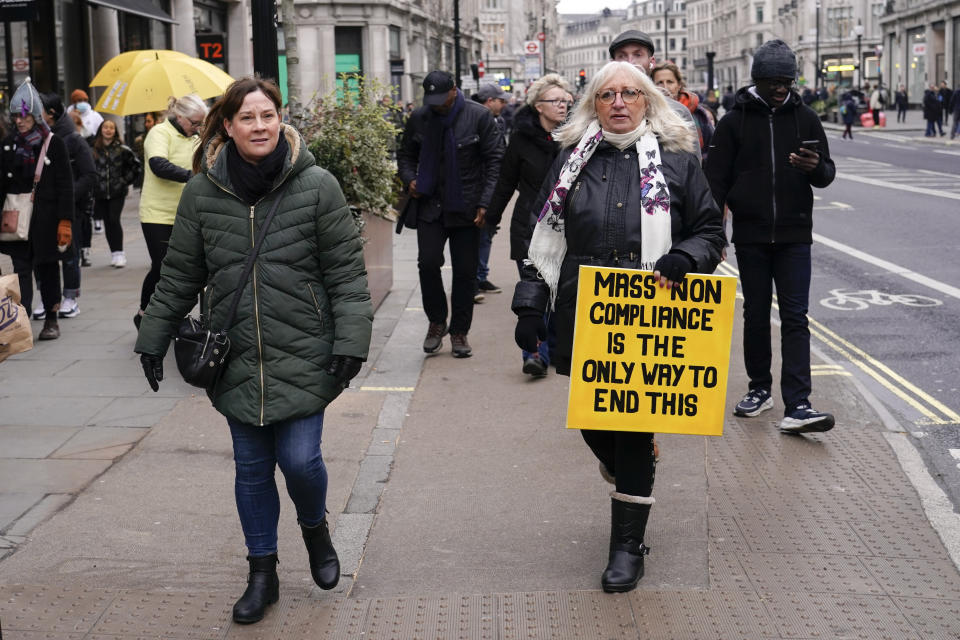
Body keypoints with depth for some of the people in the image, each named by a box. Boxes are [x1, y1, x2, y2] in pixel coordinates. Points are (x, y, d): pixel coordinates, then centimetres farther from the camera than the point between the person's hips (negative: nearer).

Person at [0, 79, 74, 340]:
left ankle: (51, 319, 20)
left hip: (46, 217, -2)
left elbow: (65, 186, -5)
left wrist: (65, 221, -10)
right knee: (21, 269, -3)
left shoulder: (54, 143, -4)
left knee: (47, 268, 8)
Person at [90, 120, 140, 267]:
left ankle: (119, 253, -7)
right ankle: (114, 253, 15)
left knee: (114, 220, -12)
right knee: (107, 222, 6)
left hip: (117, 192, -2)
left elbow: (135, 166, 8)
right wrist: (94, 183, 3)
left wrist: (125, 181, 2)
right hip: (100, 193, 2)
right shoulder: (93, 149, 2)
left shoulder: (122, 149, -1)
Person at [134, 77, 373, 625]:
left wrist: (351, 340, -10)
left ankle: (316, 528, 30)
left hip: (303, 356, -2)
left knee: (299, 459, -5)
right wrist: (154, 338, 11)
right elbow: (180, 275, 10)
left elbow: (347, 271, -4)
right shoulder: (203, 192, 1)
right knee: (252, 469, 10)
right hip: (237, 359, 2)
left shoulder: (317, 186, -6)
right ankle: (263, 574, 28)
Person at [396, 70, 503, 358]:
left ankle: (459, 331, 17)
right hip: (429, 205, 2)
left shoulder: (479, 117, -5)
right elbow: (405, 155, 19)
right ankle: (436, 322, 10)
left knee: (465, 271, 4)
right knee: (428, 262, -11)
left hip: (466, 208, -1)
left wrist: (486, 203, -13)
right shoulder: (419, 118, 4)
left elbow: (495, 161, -5)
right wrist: (409, 179, -3)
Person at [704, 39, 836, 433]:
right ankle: (760, 389, 25)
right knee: (756, 315, 9)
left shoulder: (805, 118, 5)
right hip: (750, 235, 0)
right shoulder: (735, 122, 2)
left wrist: (816, 168, -16)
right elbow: (716, 180, 3)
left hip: (794, 236, 0)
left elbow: (827, 174, 8)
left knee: (795, 318, -5)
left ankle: (796, 406, -10)